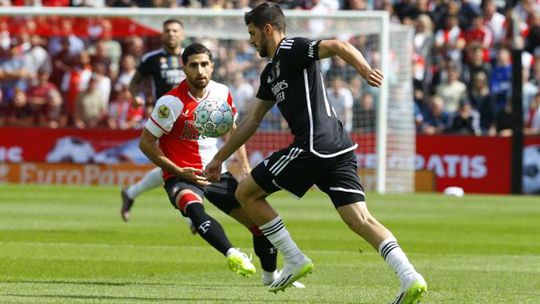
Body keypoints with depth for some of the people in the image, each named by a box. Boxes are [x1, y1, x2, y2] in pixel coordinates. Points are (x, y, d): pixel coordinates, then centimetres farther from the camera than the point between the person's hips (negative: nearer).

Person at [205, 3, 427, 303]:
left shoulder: (292, 49, -1)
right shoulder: (271, 72, 27)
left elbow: (339, 46, -18)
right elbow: (251, 121, 34)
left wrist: (365, 69, -37)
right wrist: (219, 159, 38)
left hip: (314, 146, -9)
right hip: (339, 148, 9)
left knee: (246, 193, 6)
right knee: (361, 220, -2)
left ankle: (295, 260, 5)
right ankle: (410, 278, -19)